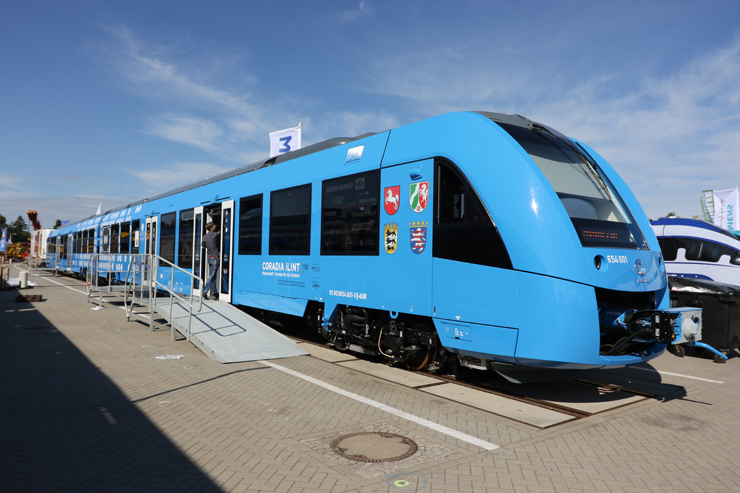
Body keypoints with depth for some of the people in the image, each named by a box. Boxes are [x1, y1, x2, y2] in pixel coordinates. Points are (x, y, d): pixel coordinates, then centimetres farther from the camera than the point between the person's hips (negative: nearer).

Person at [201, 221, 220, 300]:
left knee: (212, 275, 12)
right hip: (215, 258, -7)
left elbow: (203, 246, 17)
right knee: (211, 276, -5)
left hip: (209, 257, 7)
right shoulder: (215, 234, -13)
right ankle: (204, 291, -7)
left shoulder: (205, 236, 7)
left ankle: (214, 292, 18)